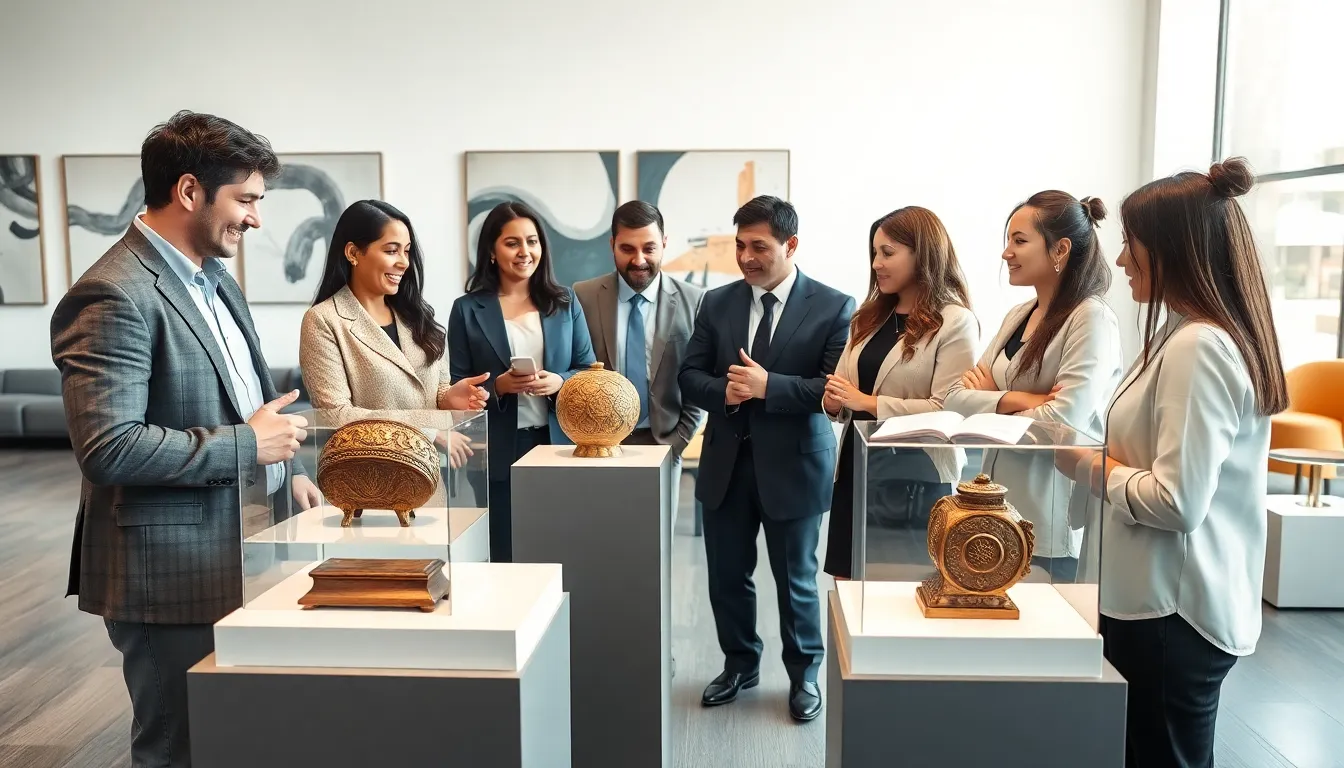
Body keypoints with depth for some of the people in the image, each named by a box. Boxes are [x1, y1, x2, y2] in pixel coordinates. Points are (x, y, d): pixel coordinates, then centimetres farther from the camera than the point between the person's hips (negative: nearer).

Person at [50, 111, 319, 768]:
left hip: (236, 558, 9)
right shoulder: (114, 296, -18)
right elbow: (107, 448, -25)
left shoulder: (214, 280, 12)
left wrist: (286, 468, 10)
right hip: (173, 574, -9)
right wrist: (246, 444, -19)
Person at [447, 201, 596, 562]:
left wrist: (560, 382, -13)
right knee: (503, 559, 5)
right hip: (497, 454, -2)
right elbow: (458, 387, 1)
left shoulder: (565, 302, 7)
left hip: (558, 445, 2)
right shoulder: (468, 309, 1)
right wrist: (497, 386, -16)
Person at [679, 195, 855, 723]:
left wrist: (768, 386, -23)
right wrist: (723, 391, -17)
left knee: (796, 579, 12)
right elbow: (690, 377, 5)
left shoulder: (833, 307, -6)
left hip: (792, 465, -3)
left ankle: (804, 674, 33)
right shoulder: (717, 303, 5)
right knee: (727, 576, 14)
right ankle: (740, 664, 36)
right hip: (726, 463, 4)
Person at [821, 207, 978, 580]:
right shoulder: (870, 316, 14)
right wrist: (834, 401, -6)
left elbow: (946, 411, -18)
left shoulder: (955, 322, -8)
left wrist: (867, 402, -16)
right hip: (855, 472, 7)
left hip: (915, 482, -6)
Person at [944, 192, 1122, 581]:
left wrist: (989, 403, -5)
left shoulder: (1091, 318, -11)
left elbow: (1064, 420, -22)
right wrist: (1014, 400, -15)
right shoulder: (1017, 315, 11)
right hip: (1000, 512, 7)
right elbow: (955, 397, 4)